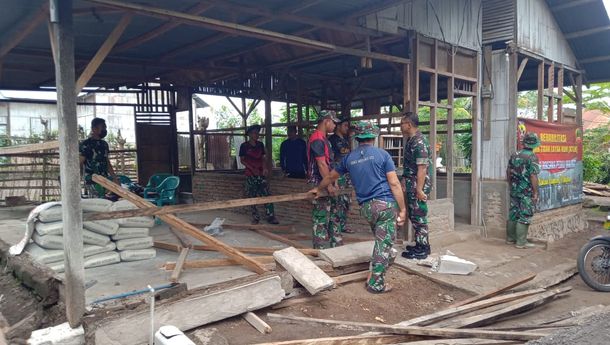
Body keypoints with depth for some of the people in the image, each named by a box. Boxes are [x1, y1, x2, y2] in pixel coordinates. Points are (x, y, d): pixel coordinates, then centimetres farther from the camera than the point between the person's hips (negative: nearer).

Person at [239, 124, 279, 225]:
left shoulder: (260, 144, 9)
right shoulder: (244, 146, -2)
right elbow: (242, 160, -1)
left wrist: (264, 167, -4)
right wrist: (252, 168, -13)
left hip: (261, 173, 3)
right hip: (250, 174, -2)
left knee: (266, 194, -7)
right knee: (252, 196, 2)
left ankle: (271, 217, -6)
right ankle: (255, 217, 13)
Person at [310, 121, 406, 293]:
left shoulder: (349, 157, 11)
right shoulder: (382, 154, -1)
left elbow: (331, 177, 25)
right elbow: (394, 184, -6)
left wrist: (319, 189, 43)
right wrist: (402, 209, -2)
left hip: (365, 207, 5)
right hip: (386, 204, -4)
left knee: (380, 241, 23)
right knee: (385, 243, 2)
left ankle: (374, 275, 25)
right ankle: (376, 283, 6)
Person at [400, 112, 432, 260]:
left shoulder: (419, 142, -19)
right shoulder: (410, 140, 12)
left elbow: (422, 168, -23)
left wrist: (419, 189, -24)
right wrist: (405, 180, 21)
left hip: (418, 186, -10)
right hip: (411, 186, 10)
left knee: (419, 217, -1)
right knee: (414, 216, 16)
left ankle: (422, 250, 9)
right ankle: (420, 245, 28)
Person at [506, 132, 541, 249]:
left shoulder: (514, 155, 5)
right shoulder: (532, 157, -14)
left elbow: (508, 172, 11)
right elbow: (533, 176, -18)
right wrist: (535, 193, -13)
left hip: (514, 190, 6)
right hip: (527, 192, -6)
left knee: (513, 214, 13)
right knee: (524, 216, -1)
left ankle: (510, 238, 23)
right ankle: (521, 242, 2)